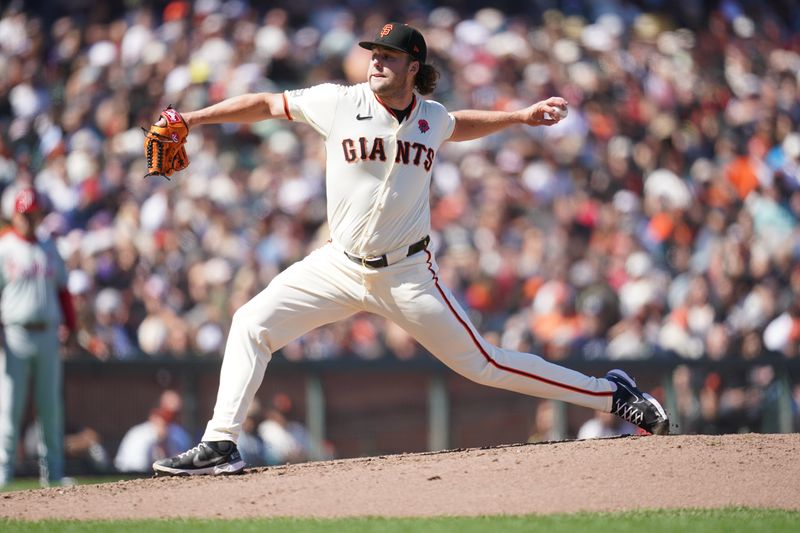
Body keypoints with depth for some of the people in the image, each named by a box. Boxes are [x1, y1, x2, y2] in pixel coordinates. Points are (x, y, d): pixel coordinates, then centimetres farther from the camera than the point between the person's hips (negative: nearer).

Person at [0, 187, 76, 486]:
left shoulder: (50, 250, 15)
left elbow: (63, 290, 18)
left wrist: (70, 326, 7)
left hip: (48, 335, 4)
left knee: (51, 406, 6)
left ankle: (53, 470, 11)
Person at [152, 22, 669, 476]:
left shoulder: (432, 118, -2)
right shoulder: (339, 103, -9)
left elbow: (459, 125, 24)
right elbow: (267, 104, 2)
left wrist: (521, 116, 15)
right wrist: (191, 119, -1)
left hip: (408, 274, -1)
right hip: (340, 266, 1)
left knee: (483, 363, -1)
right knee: (252, 324, -13)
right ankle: (220, 445, -7)